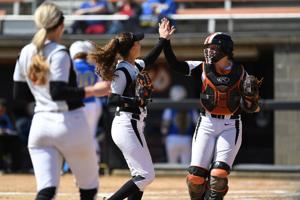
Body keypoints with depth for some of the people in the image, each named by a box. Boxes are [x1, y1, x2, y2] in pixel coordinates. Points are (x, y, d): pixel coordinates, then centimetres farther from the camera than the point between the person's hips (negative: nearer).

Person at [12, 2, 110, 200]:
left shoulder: (26, 53, 8)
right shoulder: (59, 53, -12)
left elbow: (19, 94, 15)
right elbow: (58, 92, -21)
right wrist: (94, 90, -17)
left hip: (40, 124, 5)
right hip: (69, 122, -5)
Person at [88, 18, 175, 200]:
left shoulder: (135, 66, 11)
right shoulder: (122, 70, -15)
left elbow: (148, 61, 34)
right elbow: (112, 99, -21)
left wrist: (163, 40, 34)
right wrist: (135, 101, -34)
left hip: (134, 127, 10)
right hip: (126, 125, -10)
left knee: (142, 175, 12)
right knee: (146, 175, -11)